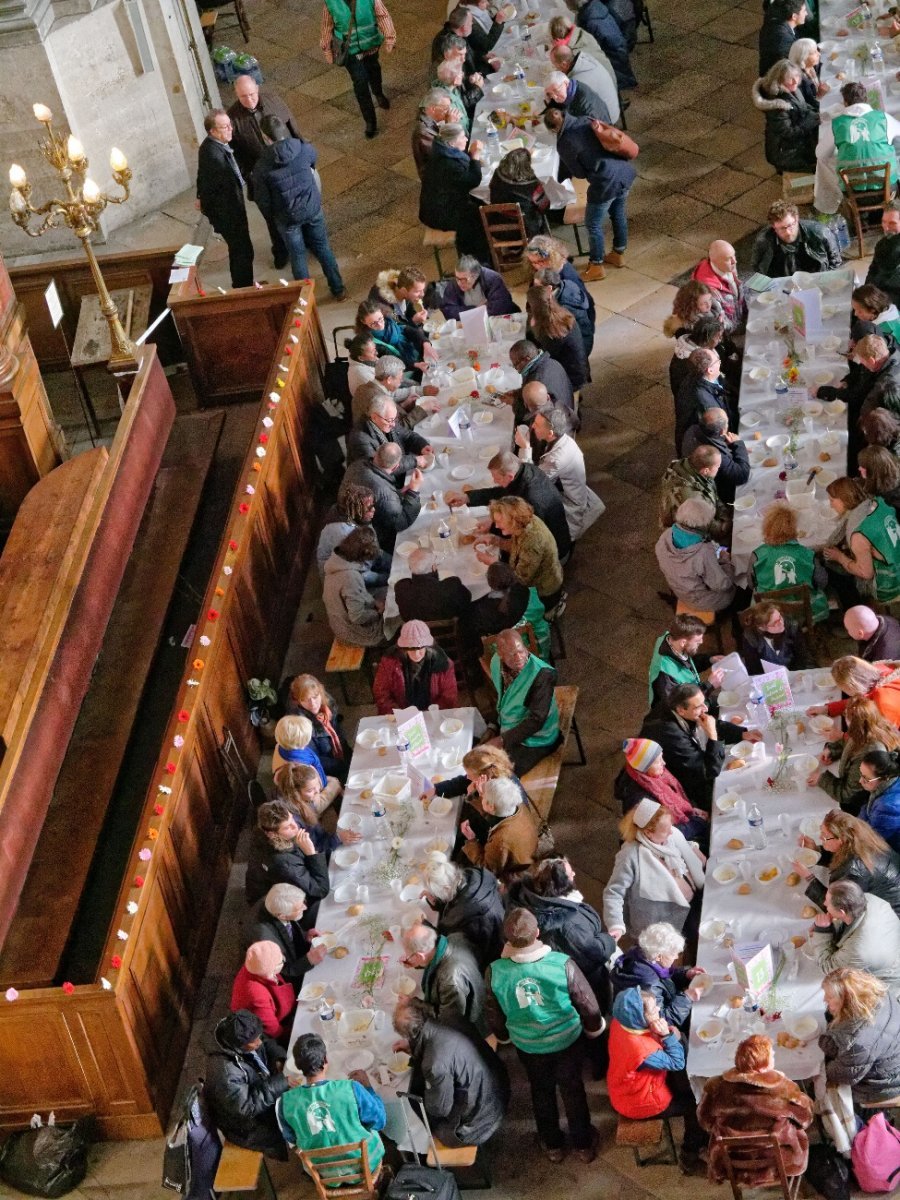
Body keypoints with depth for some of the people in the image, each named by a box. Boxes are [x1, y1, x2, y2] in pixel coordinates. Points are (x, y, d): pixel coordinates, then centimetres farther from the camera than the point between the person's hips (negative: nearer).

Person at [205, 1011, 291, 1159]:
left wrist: (279, 1060, -15)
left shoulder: (247, 1044, -16)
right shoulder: (226, 1073, -38)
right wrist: (279, 1083, -33)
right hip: (250, 1129, -8)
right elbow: (247, 1108, -33)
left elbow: (269, 1044, 5)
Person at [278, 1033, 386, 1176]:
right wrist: (367, 1085, -1)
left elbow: (291, 1139, -2)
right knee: (371, 1126, 29)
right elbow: (379, 1121, -13)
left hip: (326, 1175, 2)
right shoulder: (351, 1089, -30)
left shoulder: (286, 1102, -23)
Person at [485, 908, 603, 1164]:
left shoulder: (496, 972, -26)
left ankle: (553, 1145, 45)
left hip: (527, 1045, 1)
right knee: (572, 1090, 23)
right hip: (567, 1040, -1)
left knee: (541, 1092, 26)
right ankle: (583, 1144, 41)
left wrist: (503, 1035, 15)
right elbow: (587, 1002, -15)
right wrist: (594, 1028, 7)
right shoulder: (562, 964, -30)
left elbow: (494, 1014, -8)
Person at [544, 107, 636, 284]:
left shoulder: (564, 144, -11)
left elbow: (580, 173, -1)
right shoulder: (585, 121, 5)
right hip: (625, 171, 7)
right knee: (618, 214, 28)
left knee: (593, 224, 14)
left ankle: (597, 267, 28)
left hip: (606, 182, -7)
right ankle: (618, 254, 47)